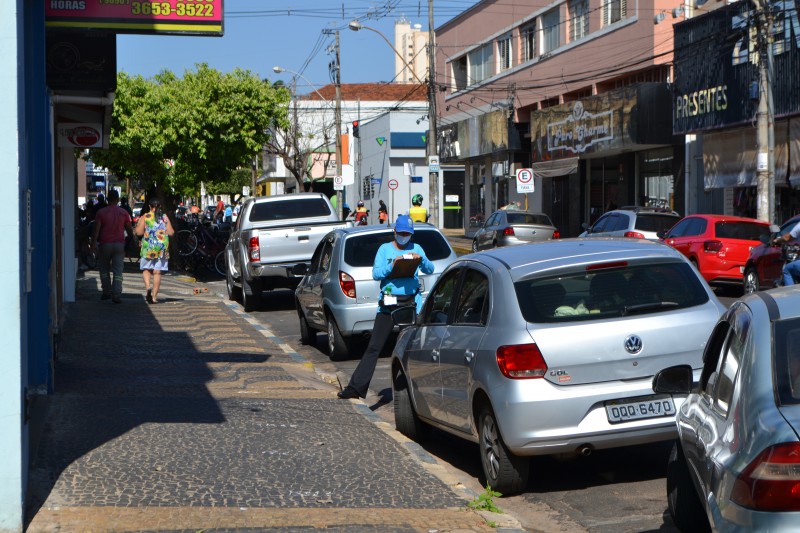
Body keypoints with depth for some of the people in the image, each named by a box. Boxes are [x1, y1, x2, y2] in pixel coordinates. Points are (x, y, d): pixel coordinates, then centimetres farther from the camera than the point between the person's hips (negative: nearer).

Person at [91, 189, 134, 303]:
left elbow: (96, 229, -8)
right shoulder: (123, 213, 2)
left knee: (104, 268, 16)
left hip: (105, 244, -1)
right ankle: (116, 295, -8)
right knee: (118, 270, 0)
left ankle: (107, 292, 17)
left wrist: (94, 243, -5)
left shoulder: (101, 212, -3)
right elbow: (129, 229, 6)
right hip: (119, 244, 1)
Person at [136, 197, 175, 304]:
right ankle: (154, 296, 3)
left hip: (148, 247, -2)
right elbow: (171, 232, 1)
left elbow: (139, 232, -7)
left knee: (146, 269, 11)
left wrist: (137, 225, 13)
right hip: (162, 248, 2)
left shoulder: (144, 217, -2)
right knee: (157, 272, 4)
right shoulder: (165, 217, 4)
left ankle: (148, 287, -16)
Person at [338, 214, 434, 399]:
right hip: (388, 305, -1)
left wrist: (422, 259, -18)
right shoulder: (385, 249, 6)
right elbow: (376, 274, -4)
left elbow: (430, 270, 2)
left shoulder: (416, 249, 10)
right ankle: (356, 387, -7)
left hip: (411, 304, 1)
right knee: (374, 348, -4)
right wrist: (392, 265, -20)